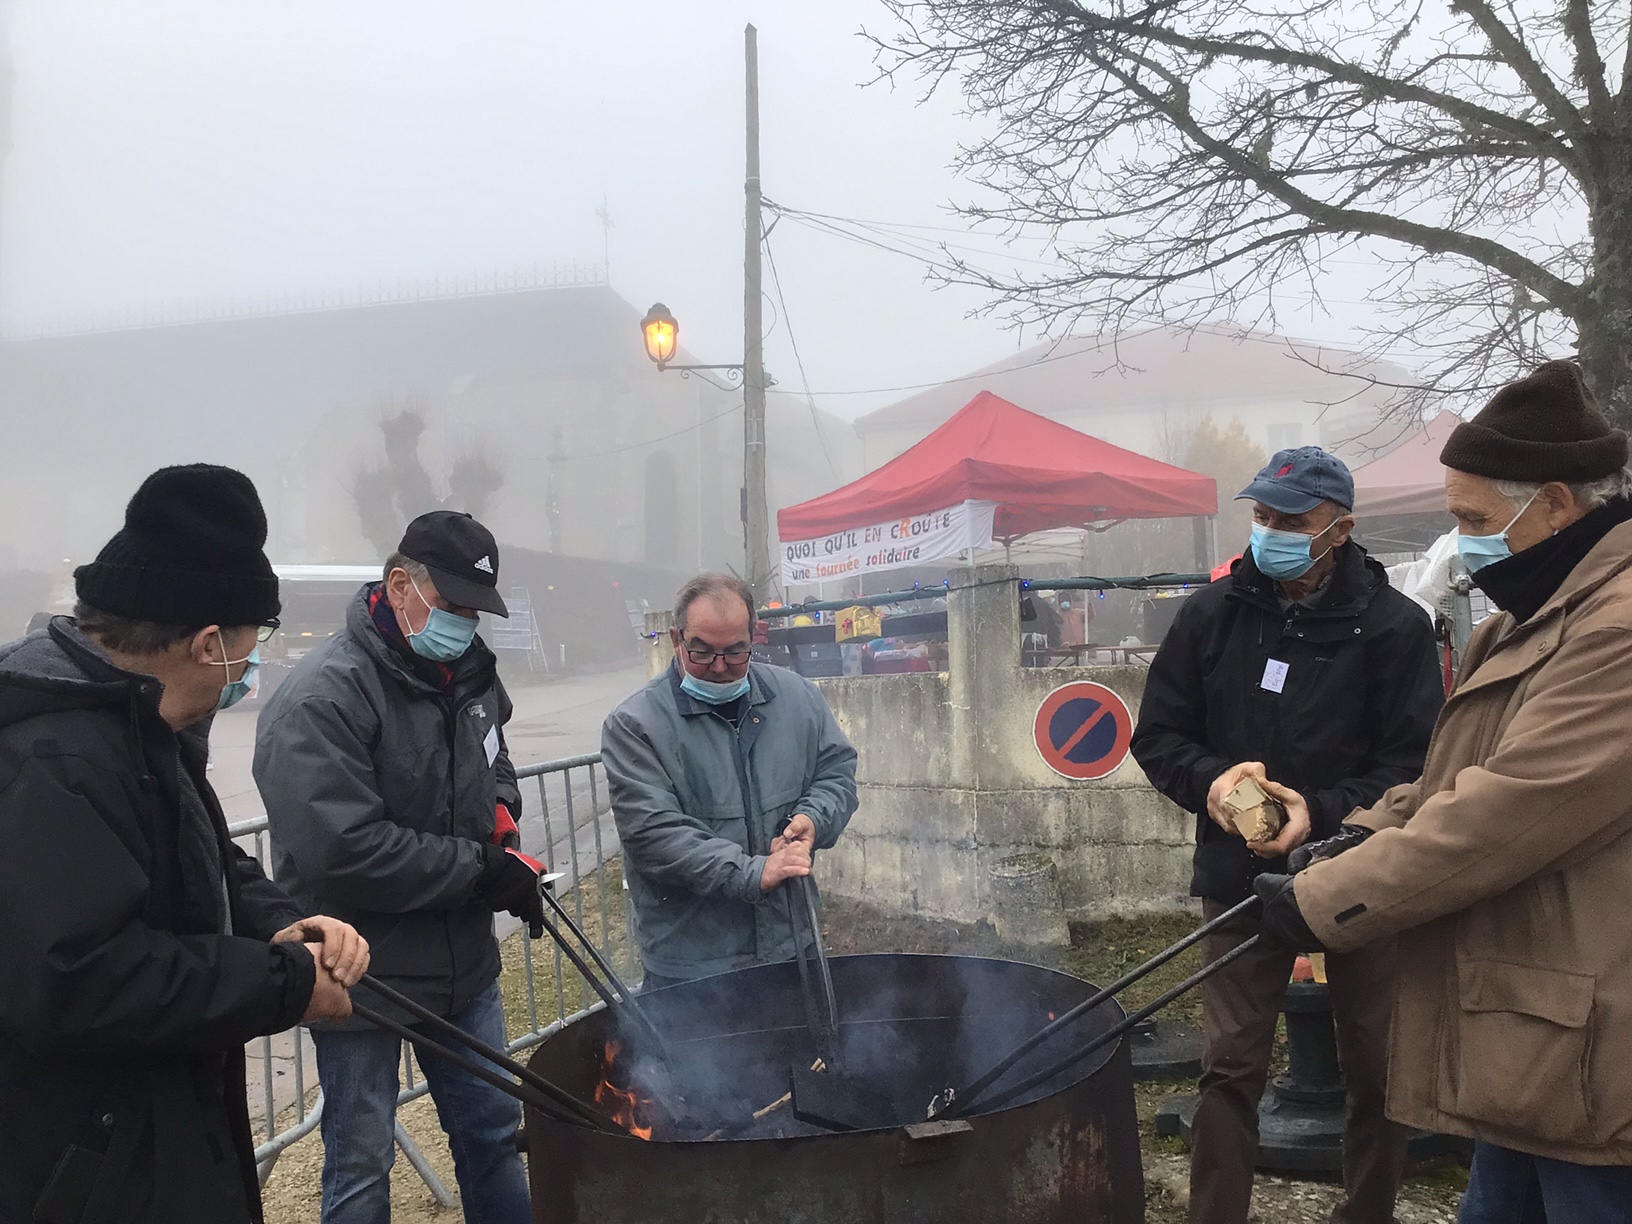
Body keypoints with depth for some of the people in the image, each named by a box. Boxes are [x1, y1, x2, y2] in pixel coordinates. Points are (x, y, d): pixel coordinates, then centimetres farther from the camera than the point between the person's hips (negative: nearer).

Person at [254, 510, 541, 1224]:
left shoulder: (469, 676, 3)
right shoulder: (323, 699, -21)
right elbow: (343, 851, -28)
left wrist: (501, 812, 0)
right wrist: (480, 867, -20)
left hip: (463, 964, 7)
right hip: (363, 975, -6)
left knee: (492, 1133, 19)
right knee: (361, 1165, 10)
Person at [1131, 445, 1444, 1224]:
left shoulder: (1393, 624, -7)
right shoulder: (1211, 614, 0)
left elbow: (1416, 764, -10)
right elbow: (1157, 735, 4)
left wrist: (1324, 813, -25)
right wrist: (1210, 779, -16)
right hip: (1241, 877, 1)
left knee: (1375, 1068, 14)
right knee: (1229, 1069, 6)